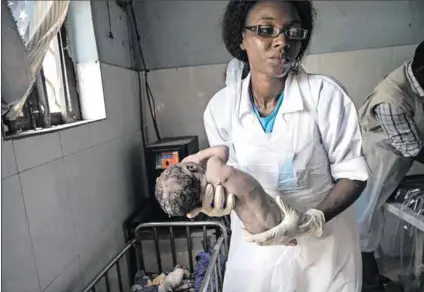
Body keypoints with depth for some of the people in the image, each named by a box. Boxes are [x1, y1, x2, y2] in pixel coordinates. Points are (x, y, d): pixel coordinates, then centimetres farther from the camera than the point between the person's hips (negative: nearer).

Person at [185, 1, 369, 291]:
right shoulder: (221, 106, -11)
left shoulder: (325, 94, -18)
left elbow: (352, 174, -12)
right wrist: (218, 194, -23)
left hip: (322, 245, -1)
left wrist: (306, 221, -26)